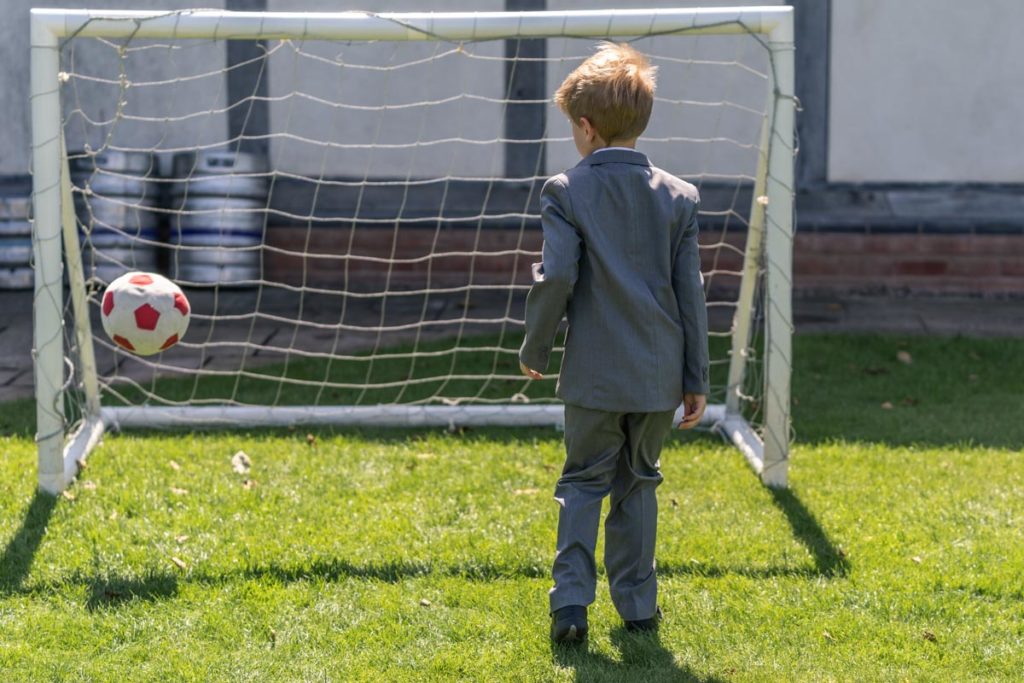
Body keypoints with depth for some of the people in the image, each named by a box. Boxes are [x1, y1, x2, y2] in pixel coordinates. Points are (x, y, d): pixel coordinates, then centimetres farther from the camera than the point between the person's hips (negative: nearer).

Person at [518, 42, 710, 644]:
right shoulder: (679, 196, 2)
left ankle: (571, 601, -4)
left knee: (584, 481, 9)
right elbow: (691, 292, 3)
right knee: (639, 482, 16)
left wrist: (535, 350, 3)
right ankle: (637, 603, 17)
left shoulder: (567, 192, -7)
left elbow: (555, 277, -12)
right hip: (660, 373, 3)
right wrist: (697, 379, 9)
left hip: (595, 373, -2)